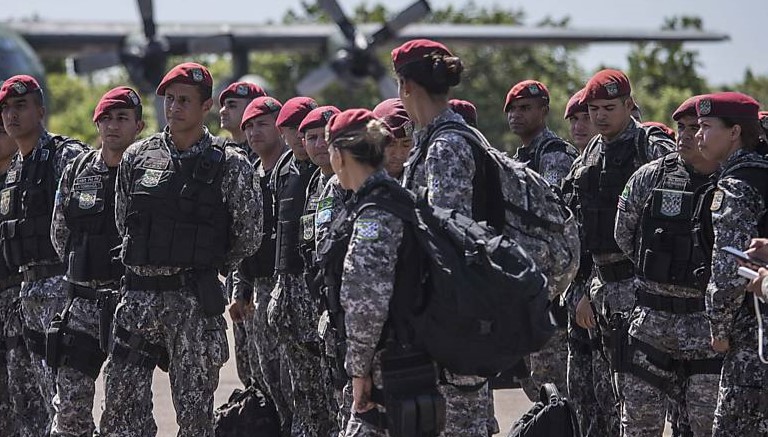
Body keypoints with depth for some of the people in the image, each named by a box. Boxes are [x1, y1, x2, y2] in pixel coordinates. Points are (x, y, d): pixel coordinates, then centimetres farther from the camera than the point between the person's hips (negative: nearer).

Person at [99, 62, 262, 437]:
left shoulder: (229, 165, -3)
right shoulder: (137, 157, 8)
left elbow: (249, 238, 1)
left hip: (194, 300, -4)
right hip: (138, 296, 4)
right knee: (121, 407, 0)